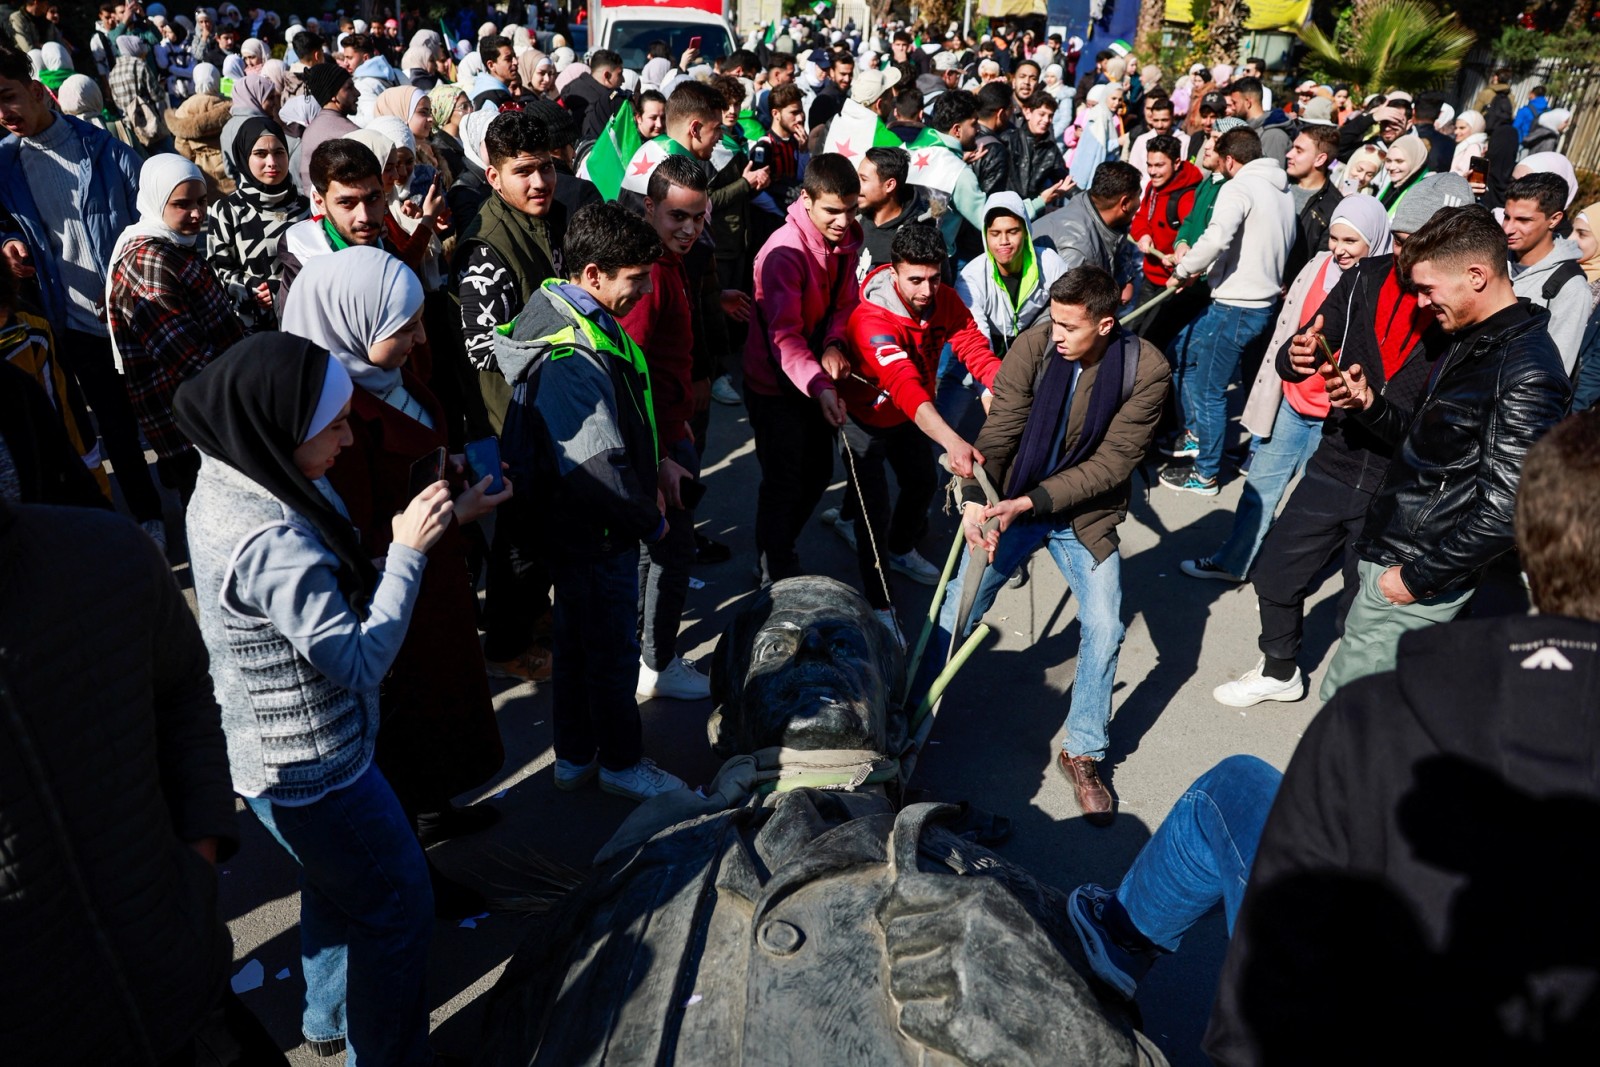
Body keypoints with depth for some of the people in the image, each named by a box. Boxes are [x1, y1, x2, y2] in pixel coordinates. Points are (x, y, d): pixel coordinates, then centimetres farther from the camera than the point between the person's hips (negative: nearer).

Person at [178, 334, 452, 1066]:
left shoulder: (229, 481, -4)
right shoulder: (271, 543, -33)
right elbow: (361, 660, -27)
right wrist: (407, 551, -24)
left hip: (271, 752, 9)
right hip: (312, 771, -9)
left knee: (336, 884, 29)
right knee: (399, 907, 10)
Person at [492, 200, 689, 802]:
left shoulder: (573, 317, 3)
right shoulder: (573, 358, -30)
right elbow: (597, 467, -31)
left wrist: (648, 479, 13)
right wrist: (652, 522, -17)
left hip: (577, 521, 10)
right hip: (597, 532, -10)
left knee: (578, 638, 22)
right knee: (613, 649, 9)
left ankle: (575, 756, 40)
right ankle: (621, 763, 31)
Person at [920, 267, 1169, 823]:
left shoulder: (1147, 370, -18)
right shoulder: (1034, 345, -16)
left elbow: (1113, 461, -19)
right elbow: (998, 431, -15)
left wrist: (1032, 501, -26)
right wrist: (975, 498, -31)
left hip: (1085, 514, 0)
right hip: (1012, 504, 0)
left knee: (1104, 629, -4)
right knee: (955, 613, -2)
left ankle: (1083, 754, 17)